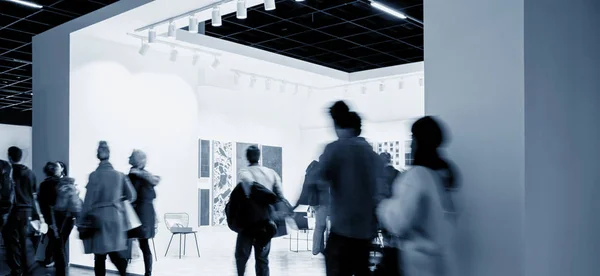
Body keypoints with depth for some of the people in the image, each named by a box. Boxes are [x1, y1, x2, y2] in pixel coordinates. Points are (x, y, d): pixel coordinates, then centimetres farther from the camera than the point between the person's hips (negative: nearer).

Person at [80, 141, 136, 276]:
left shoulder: (94, 175, -8)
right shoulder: (119, 175, 3)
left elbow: (89, 200, -8)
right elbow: (131, 195, 6)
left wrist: (83, 220, -1)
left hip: (99, 218, -3)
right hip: (116, 218, 3)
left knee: (100, 255, 6)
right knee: (115, 253, 10)